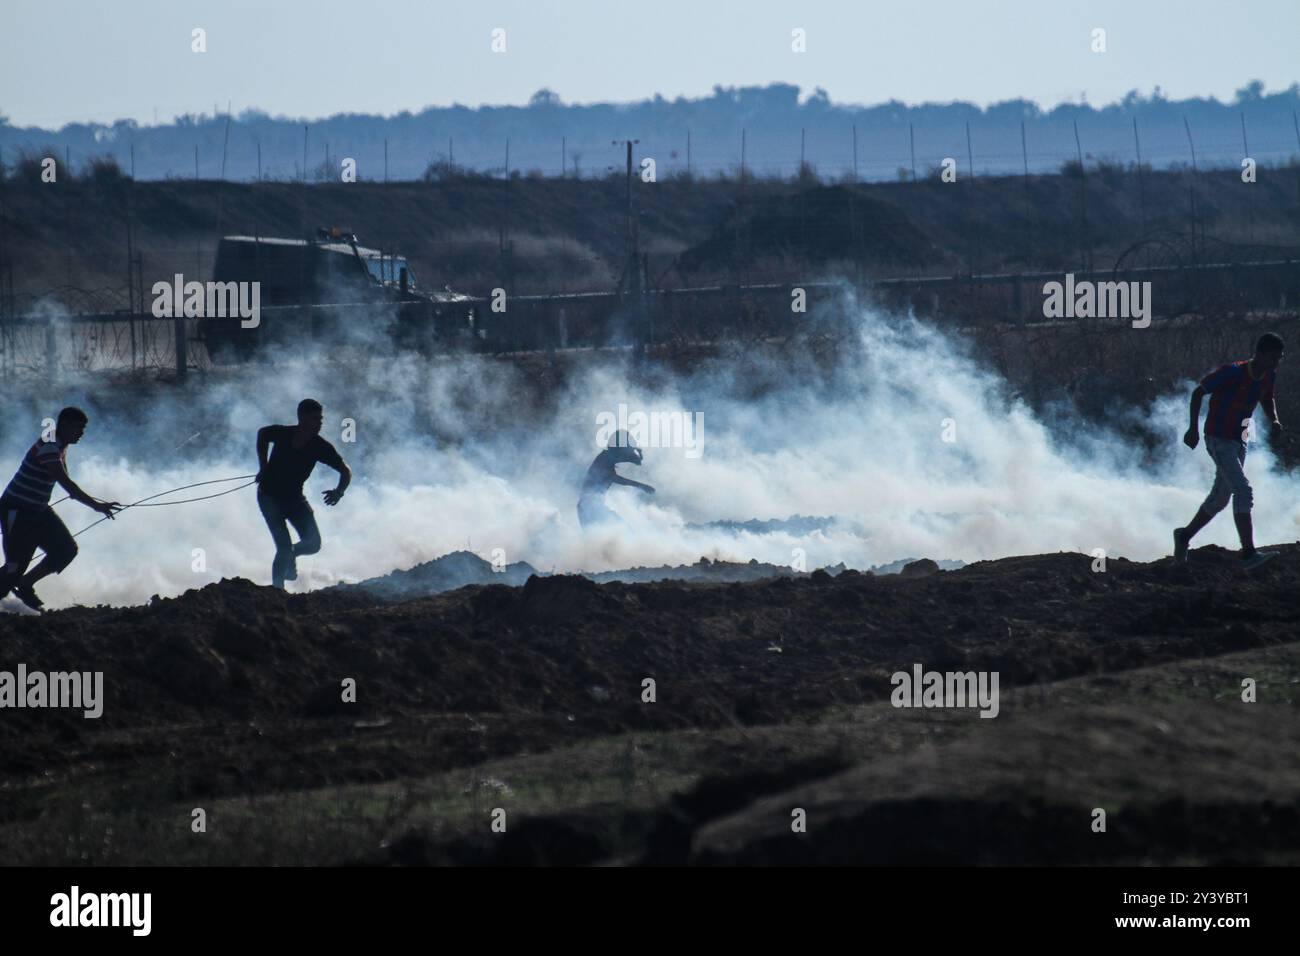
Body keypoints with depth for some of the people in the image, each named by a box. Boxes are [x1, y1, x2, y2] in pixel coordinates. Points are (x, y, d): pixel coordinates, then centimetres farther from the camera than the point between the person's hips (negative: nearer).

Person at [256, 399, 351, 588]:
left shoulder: (320, 447, -14)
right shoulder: (281, 434, -16)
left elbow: (345, 471, -7)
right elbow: (262, 434, 8)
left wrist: (339, 492, -26)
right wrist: (263, 466, 4)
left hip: (294, 497, 3)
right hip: (269, 496, -3)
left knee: (313, 544, -9)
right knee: (284, 548, -15)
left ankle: (291, 555, 25)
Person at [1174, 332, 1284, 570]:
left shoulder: (1268, 376, 0)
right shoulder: (1232, 372, -22)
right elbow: (1198, 392, -13)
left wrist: (1274, 421, 1)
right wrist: (1193, 429, -13)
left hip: (1239, 441, 9)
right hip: (1218, 440, -9)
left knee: (1220, 498, 17)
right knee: (1243, 492, -20)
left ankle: (1184, 535, 37)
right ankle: (1248, 554, -24)